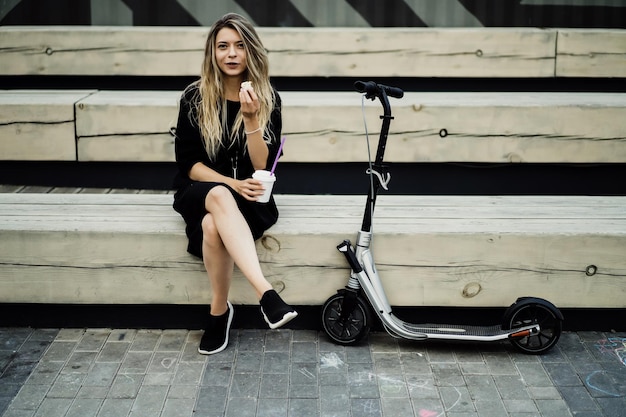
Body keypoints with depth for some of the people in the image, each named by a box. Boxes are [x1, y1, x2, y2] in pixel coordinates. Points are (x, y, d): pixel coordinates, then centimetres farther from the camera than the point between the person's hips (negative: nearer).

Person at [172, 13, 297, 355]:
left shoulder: (268, 99, -4)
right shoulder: (194, 98, -5)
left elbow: (263, 167, -11)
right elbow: (188, 164, -6)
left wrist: (251, 118, -23)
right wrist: (232, 184, -20)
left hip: (249, 197, 0)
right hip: (201, 191, 0)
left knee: (214, 225, -35)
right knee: (220, 197, -38)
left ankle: (219, 310, -22)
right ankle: (265, 292, -46)